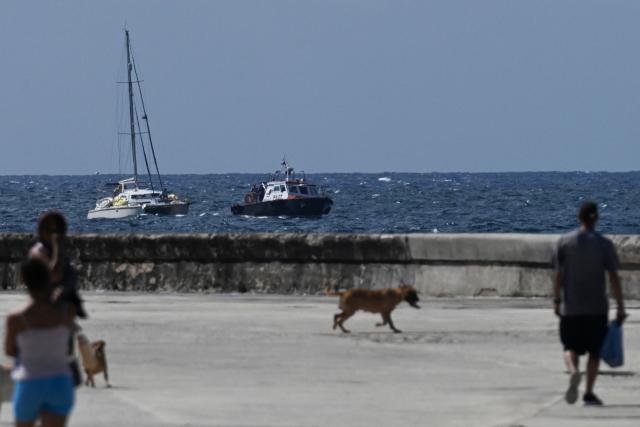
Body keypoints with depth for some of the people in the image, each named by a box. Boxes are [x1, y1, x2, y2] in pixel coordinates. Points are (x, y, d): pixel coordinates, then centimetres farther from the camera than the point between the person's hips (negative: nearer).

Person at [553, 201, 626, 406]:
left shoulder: (565, 242, -2)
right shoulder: (604, 245, -5)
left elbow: (558, 275, -3)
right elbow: (614, 278, -7)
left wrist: (557, 301, 6)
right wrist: (620, 308, -3)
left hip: (571, 307, 1)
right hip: (597, 307, -1)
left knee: (571, 348, 9)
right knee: (595, 351, 11)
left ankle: (573, 371, -22)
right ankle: (589, 393, 9)